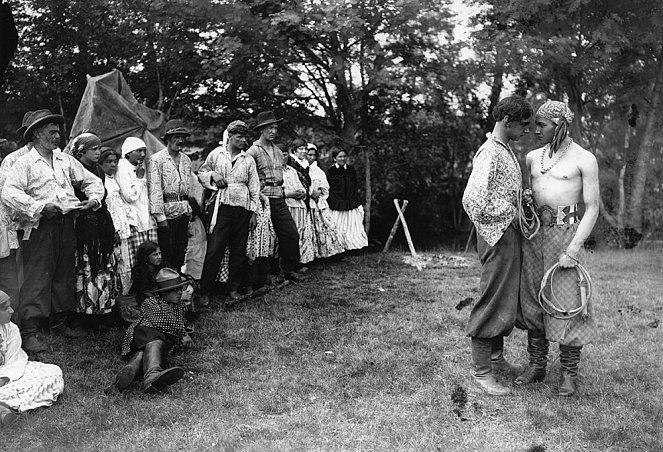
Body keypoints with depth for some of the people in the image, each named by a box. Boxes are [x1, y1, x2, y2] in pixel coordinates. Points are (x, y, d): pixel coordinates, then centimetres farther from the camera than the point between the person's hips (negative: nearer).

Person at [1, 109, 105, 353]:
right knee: (37, 279, -7)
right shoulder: (25, 163, -3)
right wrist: (39, 207, -20)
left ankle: (59, 322, 26)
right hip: (40, 227, -6)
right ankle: (28, 333, -3)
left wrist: (94, 198, 2)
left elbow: (92, 180, 22)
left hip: (66, 224, 6)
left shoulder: (66, 160, 15)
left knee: (64, 275, 12)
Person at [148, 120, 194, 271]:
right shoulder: (157, 159, -4)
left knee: (180, 254, 8)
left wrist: (190, 211, 12)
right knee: (166, 255, -3)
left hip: (184, 212, 6)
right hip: (167, 212, -6)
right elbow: (155, 189, -10)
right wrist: (160, 216, -16)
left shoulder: (186, 160, 15)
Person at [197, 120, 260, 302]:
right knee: (214, 249, -7)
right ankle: (205, 292, -1)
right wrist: (212, 174, -7)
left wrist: (254, 213, 5)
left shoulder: (248, 160, 10)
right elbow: (201, 173, 15)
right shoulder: (216, 154, 7)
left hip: (242, 208, 2)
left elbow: (254, 188, 11)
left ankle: (234, 288, 18)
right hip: (221, 207, -2)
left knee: (239, 250, 5)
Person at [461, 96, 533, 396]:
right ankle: (481, 371, 4)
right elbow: (473, 201, -28)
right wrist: (510, 216, -17)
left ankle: (496, 357, 31)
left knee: (506, 299, 18)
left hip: (510, 233, 10)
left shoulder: (506, 150, 14)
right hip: (498, 235, -10)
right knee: (493, 302, -4)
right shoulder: (490, 154, -18)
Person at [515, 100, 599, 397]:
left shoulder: (584, 159, -4)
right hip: (533, 234, 5)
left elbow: (592, 209, -7)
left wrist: (574, 249, -15)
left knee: (566, 302, -4)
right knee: (532, 300, 7)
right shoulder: (532, 157, 12)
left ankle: (569, 373, 8)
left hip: (565, 232, -5)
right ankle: (536, 365, 19)